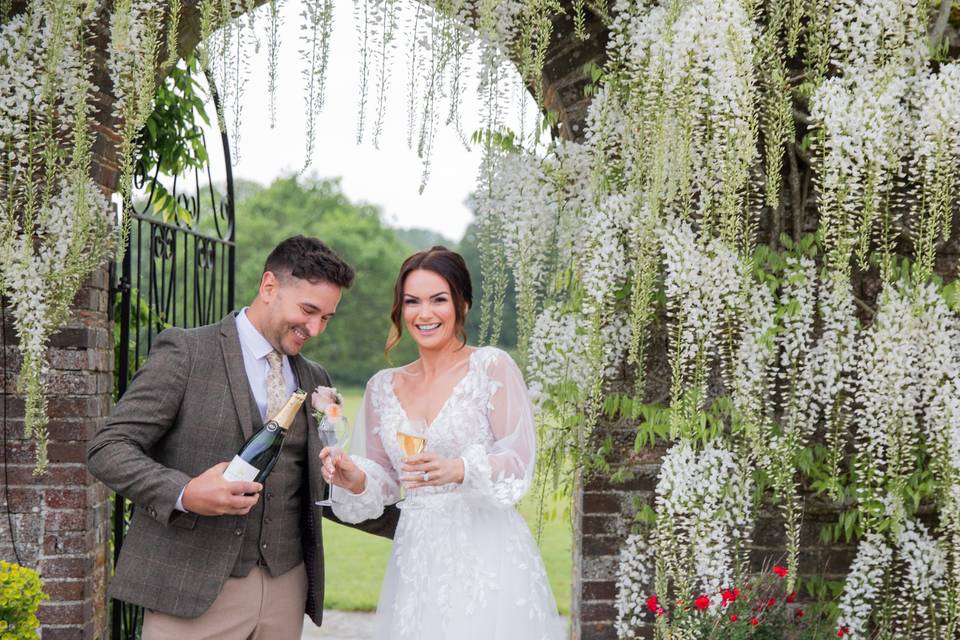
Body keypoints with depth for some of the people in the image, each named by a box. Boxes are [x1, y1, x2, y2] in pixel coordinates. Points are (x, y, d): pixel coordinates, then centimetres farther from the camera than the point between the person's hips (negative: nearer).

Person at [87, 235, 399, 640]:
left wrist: (408, 520, 8)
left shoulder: (314, 381, 14)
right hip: (193, 588, -5)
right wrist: (184, 493, -22)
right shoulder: (185, 352, -3)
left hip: (285, 591, 5)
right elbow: (107, 449, -7)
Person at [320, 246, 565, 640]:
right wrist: (356, 481, -8)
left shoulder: (491, 366, -4)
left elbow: (519, 463, -9)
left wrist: (458, 470, -25)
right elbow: (385, 484, 13)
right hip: (415, 560, 4)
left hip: (485, 556, -4)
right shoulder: (383, 387, 10)